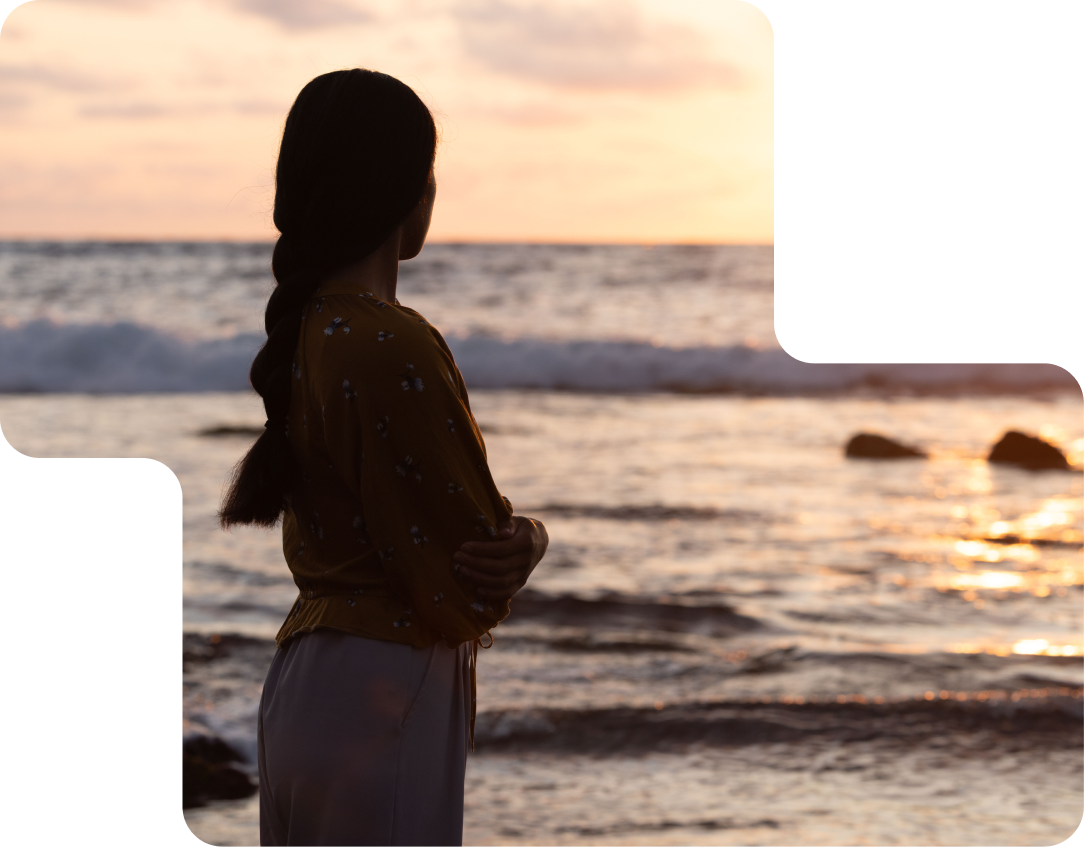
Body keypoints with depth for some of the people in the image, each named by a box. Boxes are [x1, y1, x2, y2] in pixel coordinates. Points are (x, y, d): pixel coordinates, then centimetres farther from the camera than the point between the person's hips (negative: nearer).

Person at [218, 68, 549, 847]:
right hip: (384, 699, -10)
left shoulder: (306, 332, 11)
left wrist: (515, 535, -6)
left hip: (306, 676, 10)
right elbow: (470, 579, -16)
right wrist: (529, 540, 5)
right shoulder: (393, 349, -19)